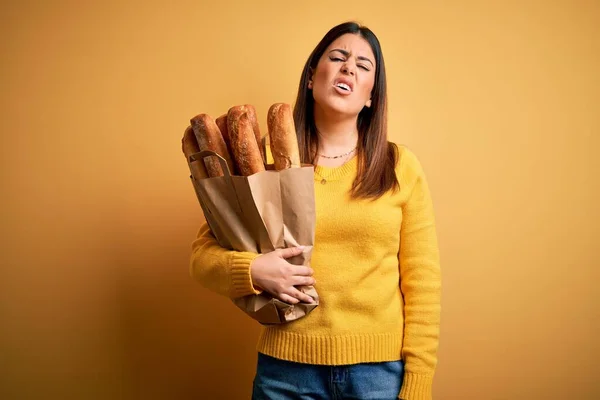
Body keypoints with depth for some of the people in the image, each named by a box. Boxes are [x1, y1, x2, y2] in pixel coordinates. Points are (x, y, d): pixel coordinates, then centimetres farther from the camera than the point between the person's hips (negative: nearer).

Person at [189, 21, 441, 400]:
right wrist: (250, 270, -17)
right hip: (286, 368, 1)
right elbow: (203, 252, 3)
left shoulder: (401, 166, -1)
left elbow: (423, 282, -1)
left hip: (381, 369, 0)